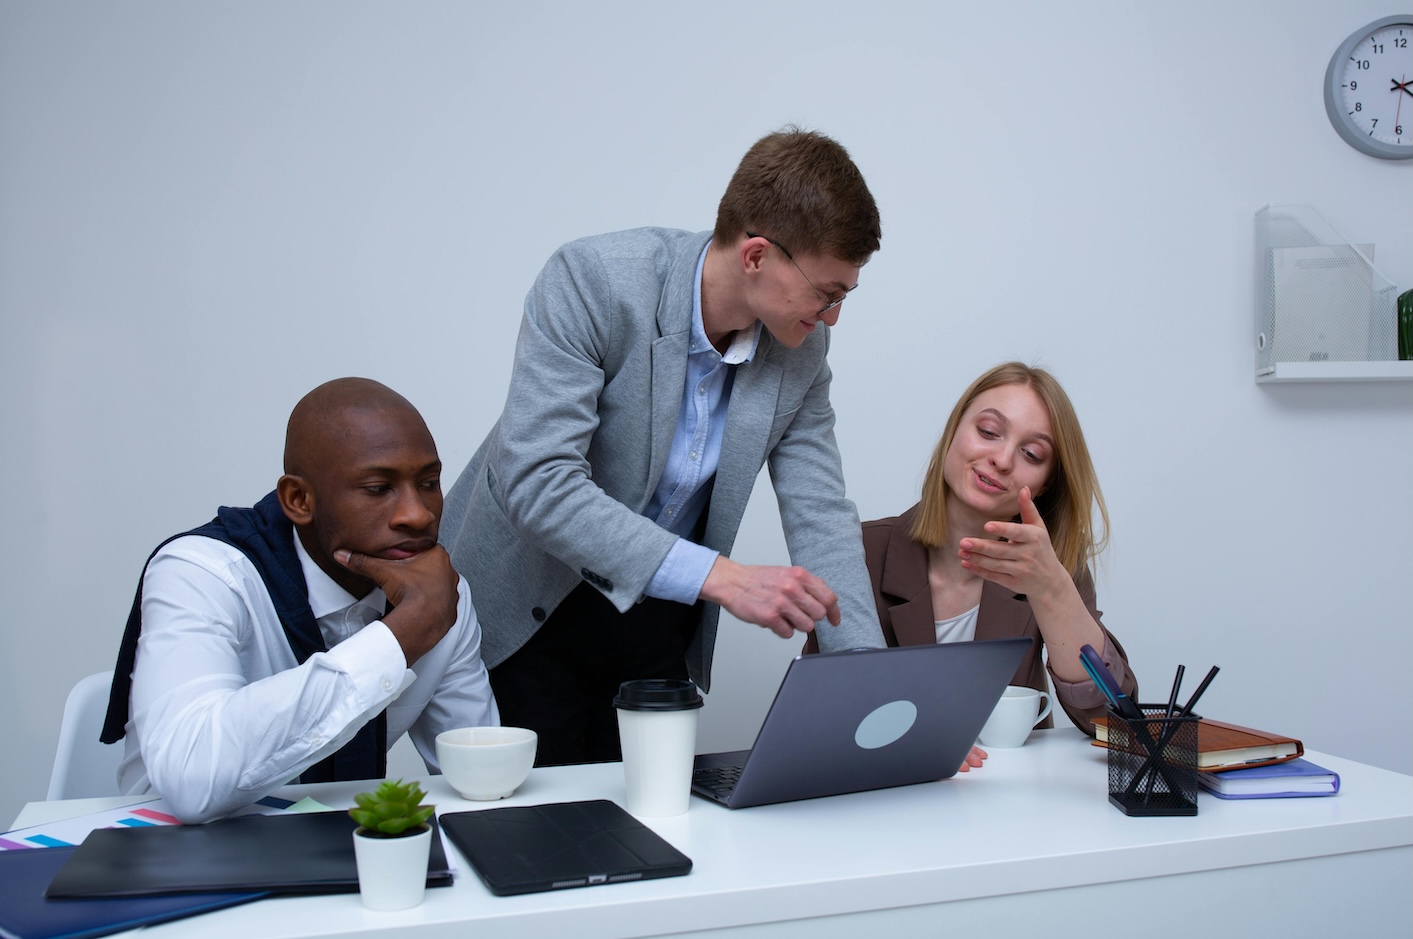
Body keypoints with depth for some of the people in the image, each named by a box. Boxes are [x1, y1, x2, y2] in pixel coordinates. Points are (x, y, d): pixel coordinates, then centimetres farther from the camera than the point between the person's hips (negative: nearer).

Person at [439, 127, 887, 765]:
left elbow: (820, 516, -5)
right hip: (526, 607, -4)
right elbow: (536, 480, -33)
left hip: (658, 620, 4)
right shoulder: (591, 280, -25)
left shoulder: (803, 348, -8)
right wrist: (717, 575, -39)